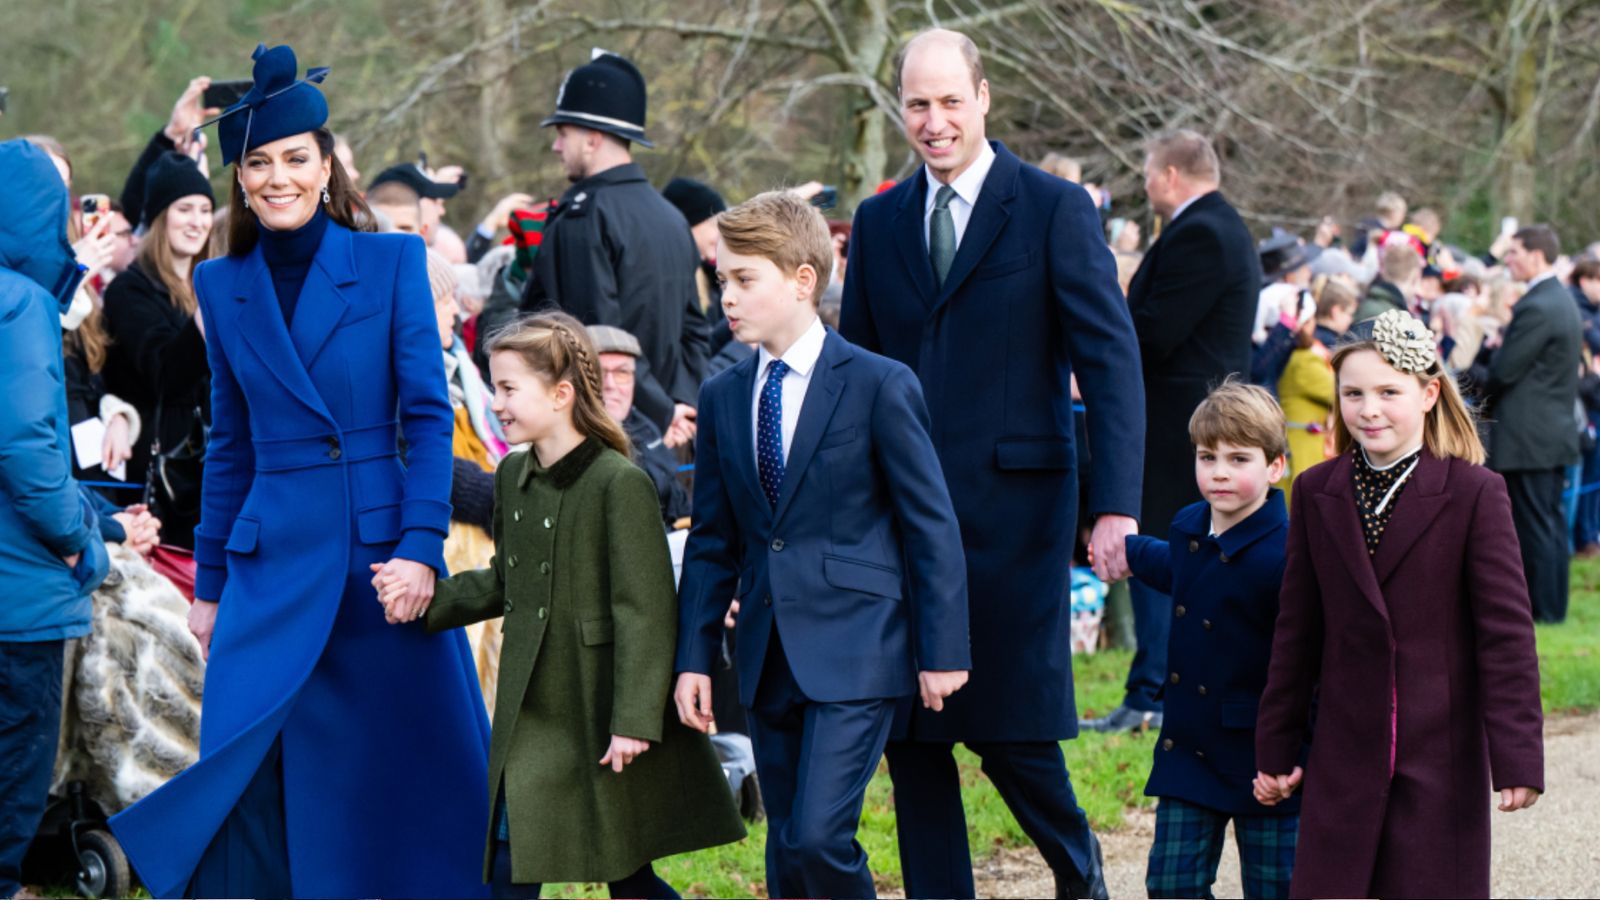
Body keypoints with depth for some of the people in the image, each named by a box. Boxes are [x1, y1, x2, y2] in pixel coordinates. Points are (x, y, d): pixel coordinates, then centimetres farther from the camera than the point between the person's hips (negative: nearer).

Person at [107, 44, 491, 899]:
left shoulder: (391, 262, 1)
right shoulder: (223, 286, 9)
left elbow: (428, 415, -3)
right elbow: (229, 444, 14)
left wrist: (421, 545, -13)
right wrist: (209, 583, 13)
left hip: (384, 547, -2)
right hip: (272, 562, 2)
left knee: (413, 765, 3)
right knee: (247, 781, -4)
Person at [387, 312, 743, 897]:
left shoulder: (621, 484, -16)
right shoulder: (513, 476, 8)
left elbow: (644, 610, -17)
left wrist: (634, 718, -20)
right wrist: (426, 599, 5)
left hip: (601, 708, -7)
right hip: (533, 710, 7)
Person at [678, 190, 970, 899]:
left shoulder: (880, 386, -6)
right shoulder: (722, 399, 9)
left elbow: (932, 525, -5)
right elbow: (712, 541, 14)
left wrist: (943, 651, -7)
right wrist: (695, 656, 8)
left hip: (854, 653, -6)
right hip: (768, 661, 6)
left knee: (818, 835, -17)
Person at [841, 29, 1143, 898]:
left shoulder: (1055, 209, -2)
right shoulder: (879, 222, 12)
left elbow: (1110, 361, -6)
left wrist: (1117, 504, -16)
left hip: (1012, 508, -4)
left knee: (1010, 726, -3)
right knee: (909, 735, 4)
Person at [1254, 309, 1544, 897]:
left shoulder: (1474, 494, -6)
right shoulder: (1316, 493, 6)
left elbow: (1506, 632, -7)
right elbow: (1297, 631, 11)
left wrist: (1518, 756, -12)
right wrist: (1275, 749, 12)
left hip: (1443, 760, -3)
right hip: (1344, 756, 3)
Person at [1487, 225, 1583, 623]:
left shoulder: (1535, 308, -20)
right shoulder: (1563, 300, 12)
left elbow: (1504, 370, -20)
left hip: (1528, 436, -10)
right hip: (1558, 429, 10)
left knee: (1533, 524, -4)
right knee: (1551, 521, 13)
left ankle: (1542, 608, -1)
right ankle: (1554, 602, 17)